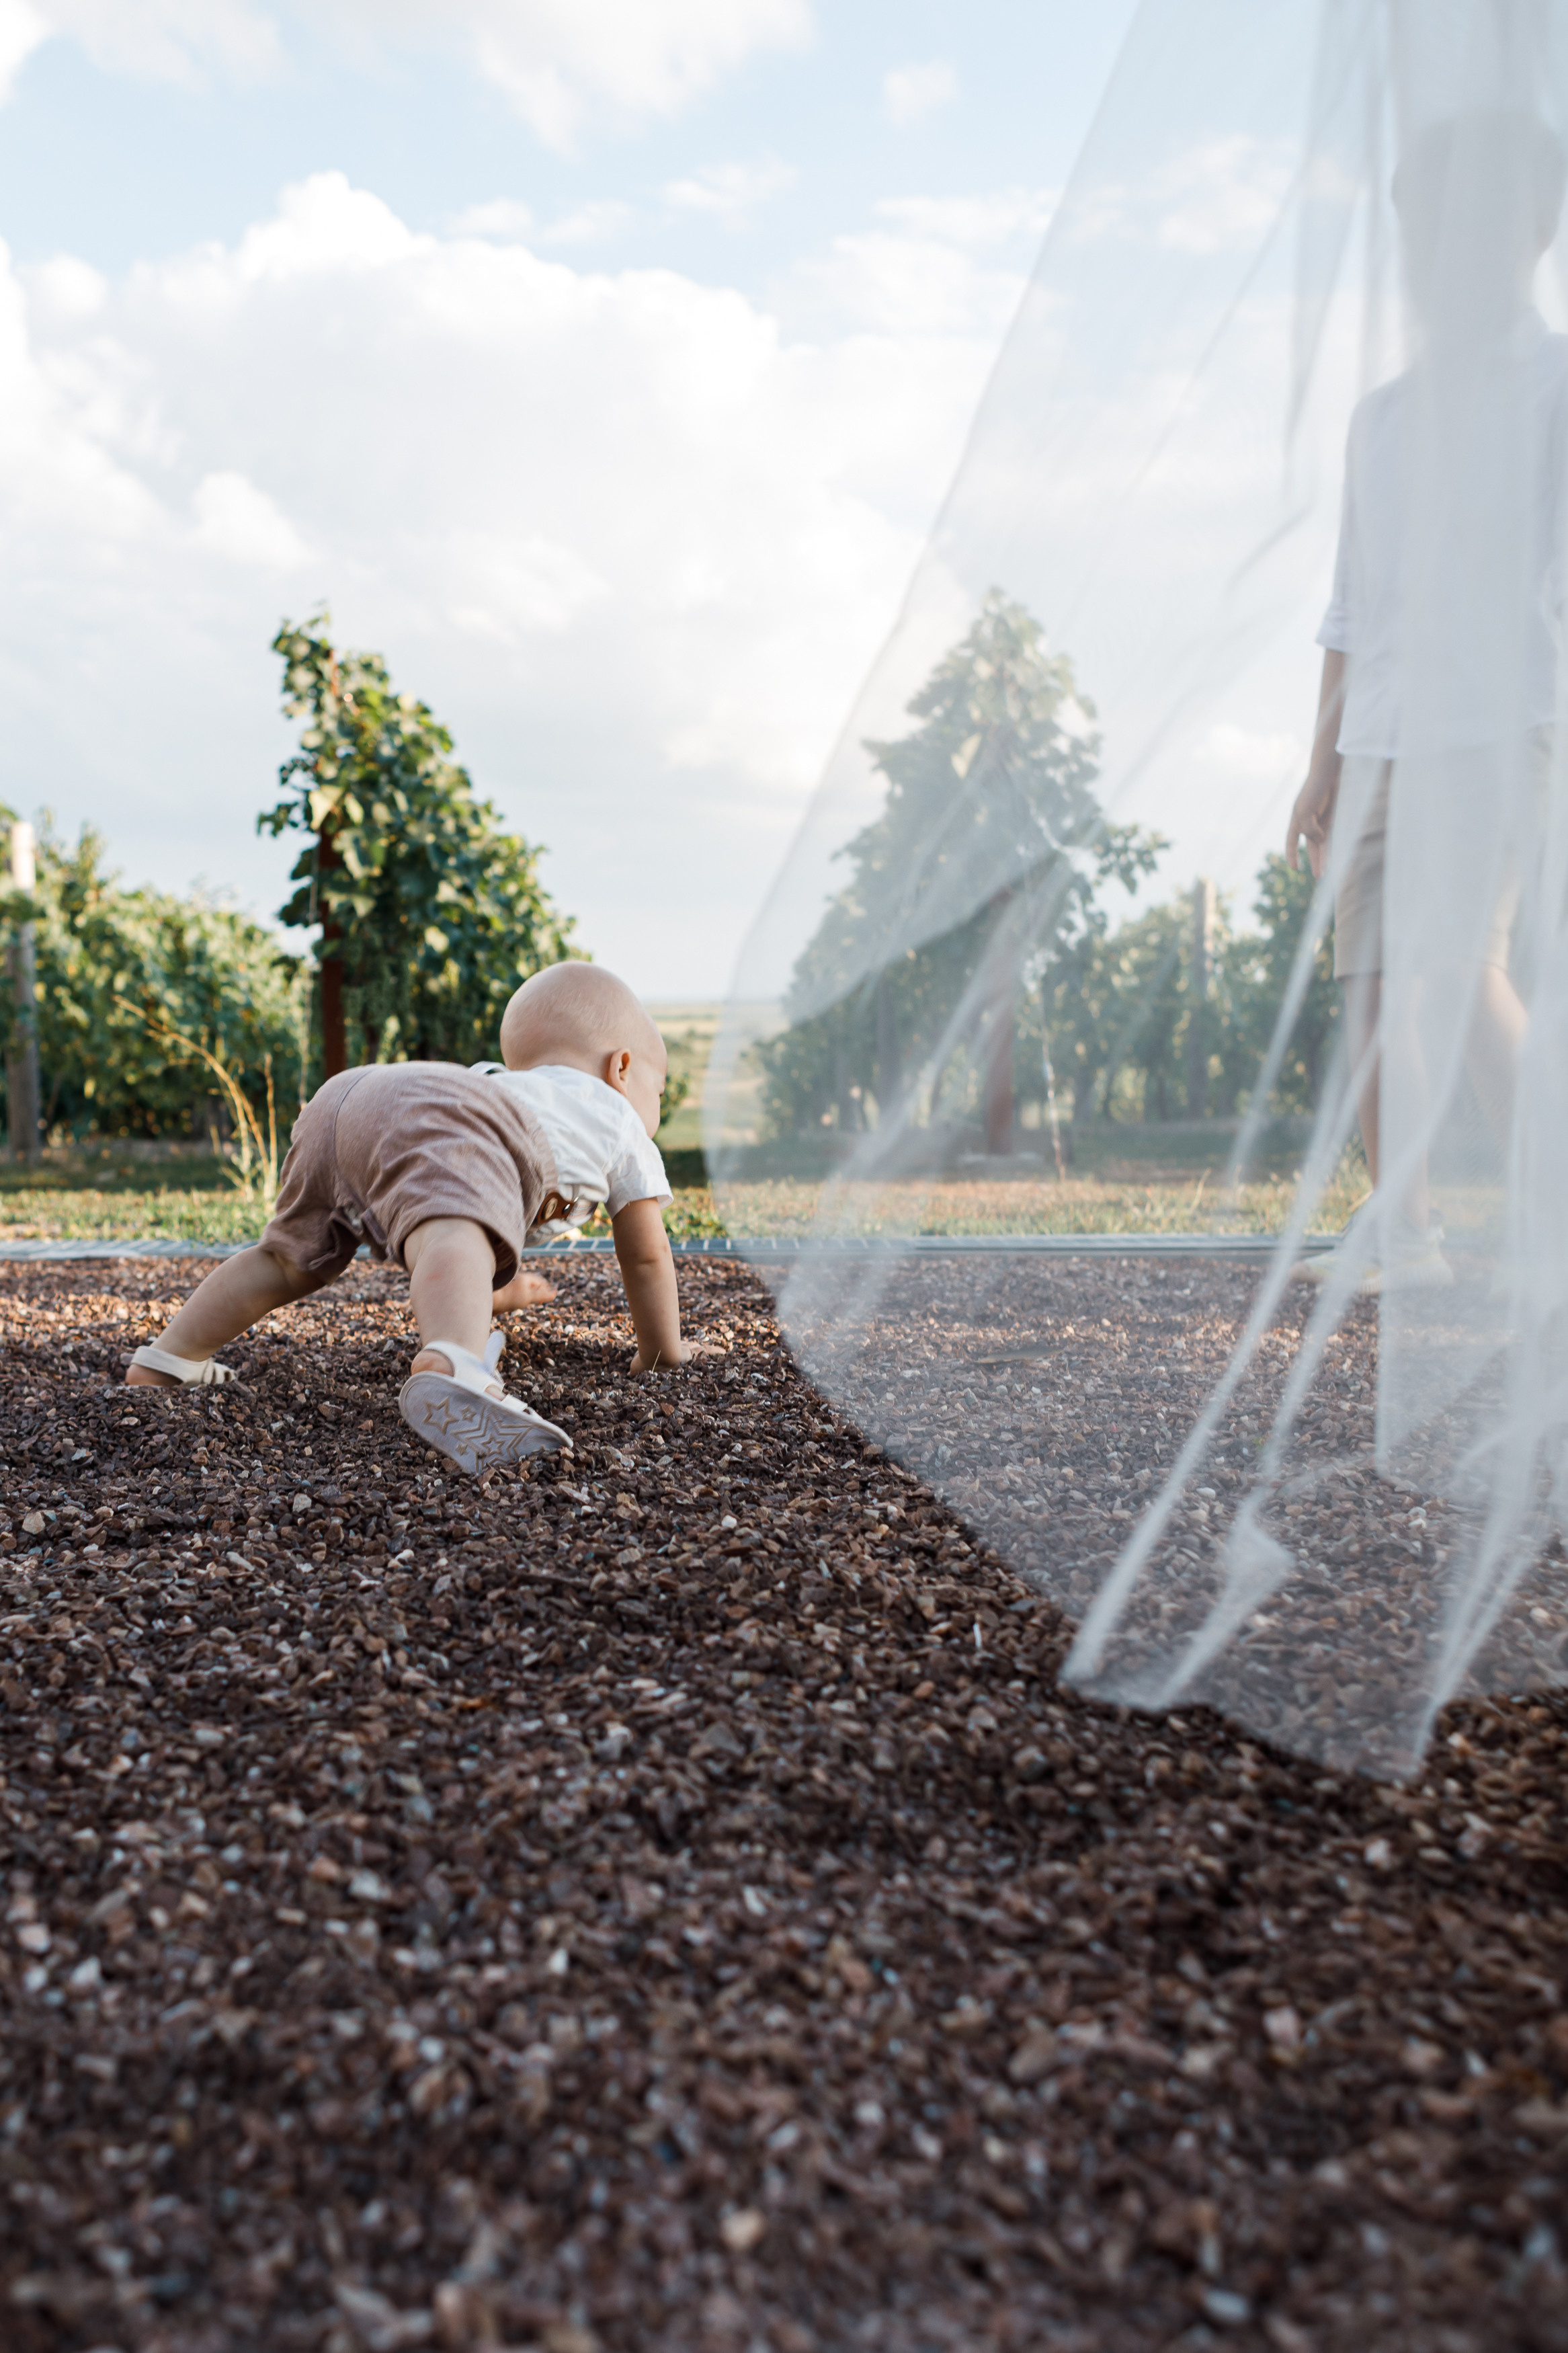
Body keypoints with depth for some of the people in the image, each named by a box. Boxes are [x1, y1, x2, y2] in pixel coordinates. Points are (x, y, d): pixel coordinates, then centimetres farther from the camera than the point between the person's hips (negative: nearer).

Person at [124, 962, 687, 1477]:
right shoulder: (619, 1122, 32)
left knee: (290, 1259, 29)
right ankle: (450, 1370, -65)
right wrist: (662, 1351, 47)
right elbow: (647, 1256, 32)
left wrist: (499, 1292, 82)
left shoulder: (502, 1087, 51)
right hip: (436, 1121, -8)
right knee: (454, 1239, -36)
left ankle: (167, 1360, 36)